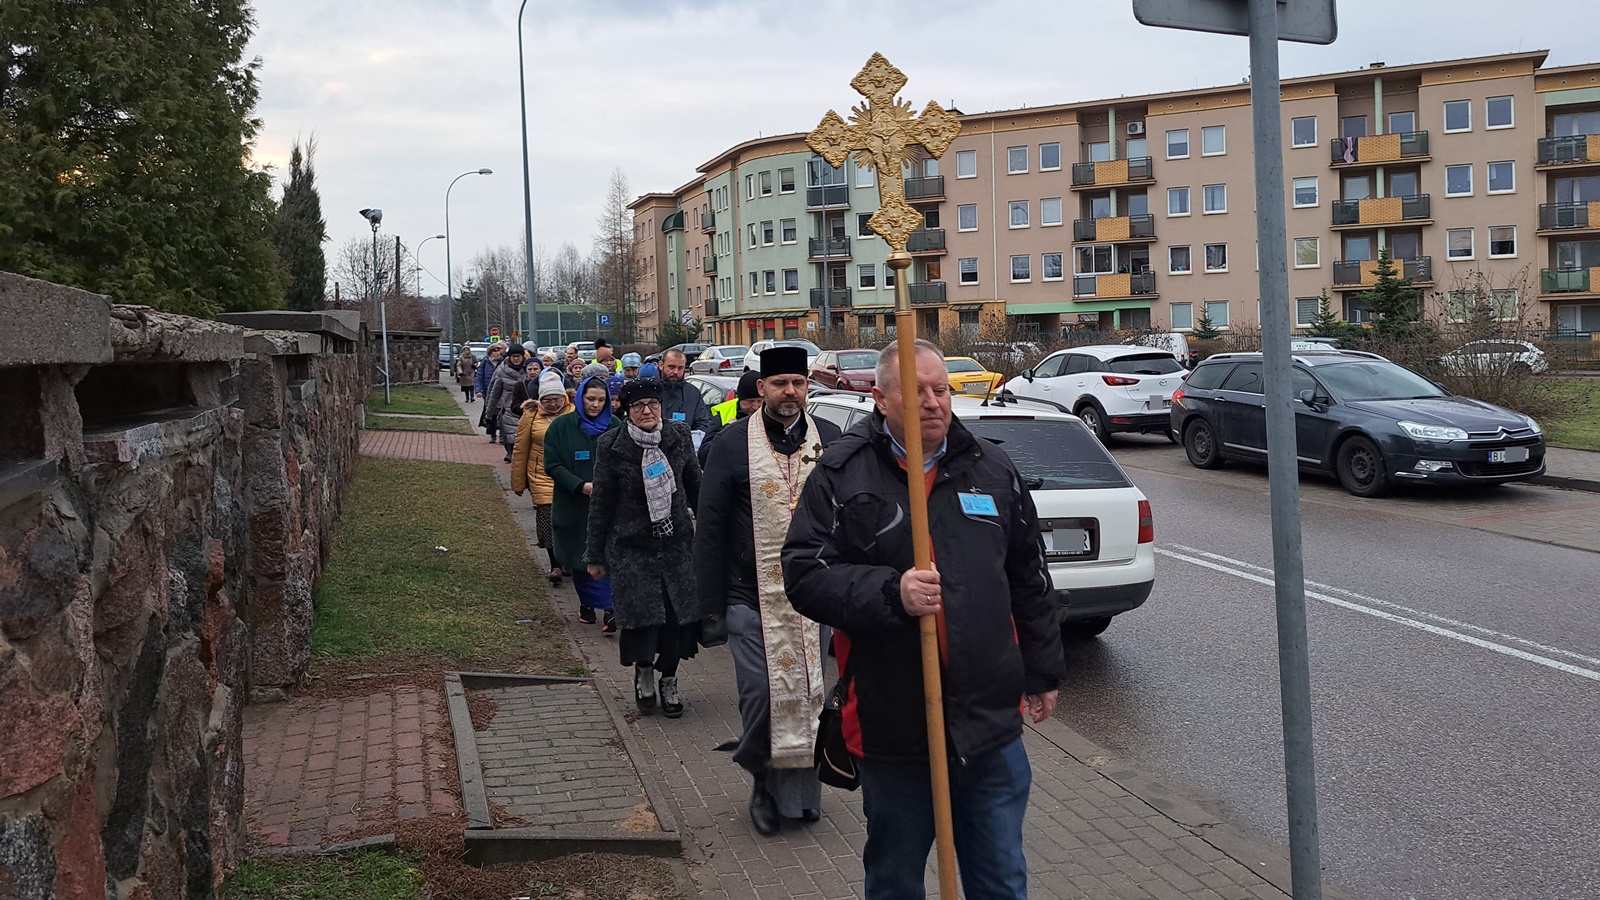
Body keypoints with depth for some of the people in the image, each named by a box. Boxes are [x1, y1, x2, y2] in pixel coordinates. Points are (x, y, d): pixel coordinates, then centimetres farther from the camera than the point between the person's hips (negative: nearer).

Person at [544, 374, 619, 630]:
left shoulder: (614, 425, 2)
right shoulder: (561, 426, -1)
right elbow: (552, 465, -4)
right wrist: (580, 486, -16)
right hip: (573, 505, 1)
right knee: (578, 558, 10)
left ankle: (609, 609, -10)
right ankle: (587, 603, 27)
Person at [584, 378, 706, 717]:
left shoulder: (679, 437, 1)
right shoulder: (611, 446, -6)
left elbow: (696, 488, 12)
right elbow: (600, 503, 0)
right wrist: (595, 555, 2)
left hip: (677, 542, 2)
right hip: (631, 546, -2)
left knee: (679, 616, -2)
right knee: (642, 616, -9)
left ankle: (668, 679, 23)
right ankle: (643, 670, 23)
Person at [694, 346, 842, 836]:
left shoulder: (831, 441, 6)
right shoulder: (732, 444, 0)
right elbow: (710, 524, 1)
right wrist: (711, 598, -3)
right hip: (753, 595, -2)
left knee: (809, 693, 8)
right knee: (760, 694, -5)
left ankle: (801, 789, 23)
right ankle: (766, 785, 16)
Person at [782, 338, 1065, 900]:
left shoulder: (993, 469, 7)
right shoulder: (842, 474, -5)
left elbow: (1030, 581, 14)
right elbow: (804, 575, -10)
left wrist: (1043, 673, 17)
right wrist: (891, 594, -23)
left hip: (991, 723, 3)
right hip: (891, 728, -2)